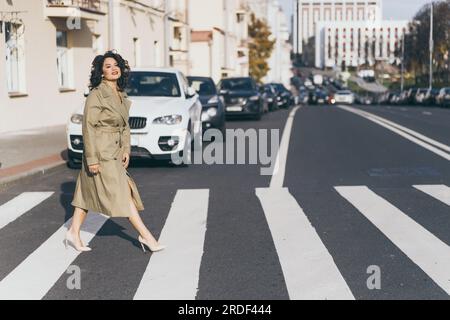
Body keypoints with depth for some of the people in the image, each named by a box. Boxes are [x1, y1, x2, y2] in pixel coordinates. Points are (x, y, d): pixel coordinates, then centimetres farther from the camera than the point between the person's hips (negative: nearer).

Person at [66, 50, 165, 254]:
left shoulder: (121, 95, 10)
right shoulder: (96, 94, -15)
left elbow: (124, 125, 18)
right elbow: (88, 127, -16)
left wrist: (126, 149, 9)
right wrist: (92, 158, -18)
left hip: (114, 151, 8)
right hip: (100, 152, -8)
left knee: (89, 190, 13)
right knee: (121, 192, -3)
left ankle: (73, 233, 23)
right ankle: (145, 236, 3)